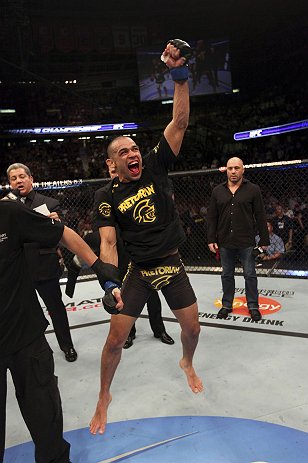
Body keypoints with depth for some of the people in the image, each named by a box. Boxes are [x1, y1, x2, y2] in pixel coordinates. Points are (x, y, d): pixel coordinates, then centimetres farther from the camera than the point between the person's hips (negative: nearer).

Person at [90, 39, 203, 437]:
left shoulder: (155, 168, -3)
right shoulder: (108, 196, -5)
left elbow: (180, 123, -9)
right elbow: (108, 244, -11)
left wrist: (179, 75, -17)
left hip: (172, 266, 2)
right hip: (138, 271, -1)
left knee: (192, 327, 12)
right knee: (115, 338, 0)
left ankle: (187, 363, 48)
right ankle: (104, 397, 28)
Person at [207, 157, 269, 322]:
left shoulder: (253, 190, 0)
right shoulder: (217, 191, 6)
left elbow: (261, 217, 0)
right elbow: (212, 217, 7)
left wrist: (264, 240, -2)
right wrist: (211, 239, 2)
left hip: (246, 242, -2)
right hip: (225, 243, 2)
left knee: (250, 275, 7)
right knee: (227, 275, 13)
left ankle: (253, 306, 23)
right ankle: (227, 305, 27)